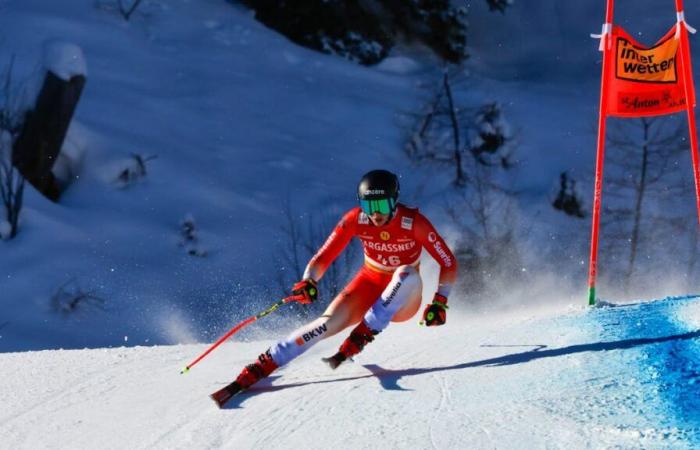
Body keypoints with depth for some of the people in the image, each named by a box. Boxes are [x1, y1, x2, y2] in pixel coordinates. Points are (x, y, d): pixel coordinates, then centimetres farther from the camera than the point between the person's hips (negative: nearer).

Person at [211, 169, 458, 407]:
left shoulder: (414, 222, -22)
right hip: (369, 285, 1)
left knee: (407, 272, -36)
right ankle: (256, 370, -30)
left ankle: (359, 338, -32)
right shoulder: (355, 220, -17)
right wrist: (308, 282, -35)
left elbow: (449, 264, -15)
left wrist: (439, 303, -25)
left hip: (403, 298, -1)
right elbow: (323, 258, -15)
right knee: (329, 321, -26)